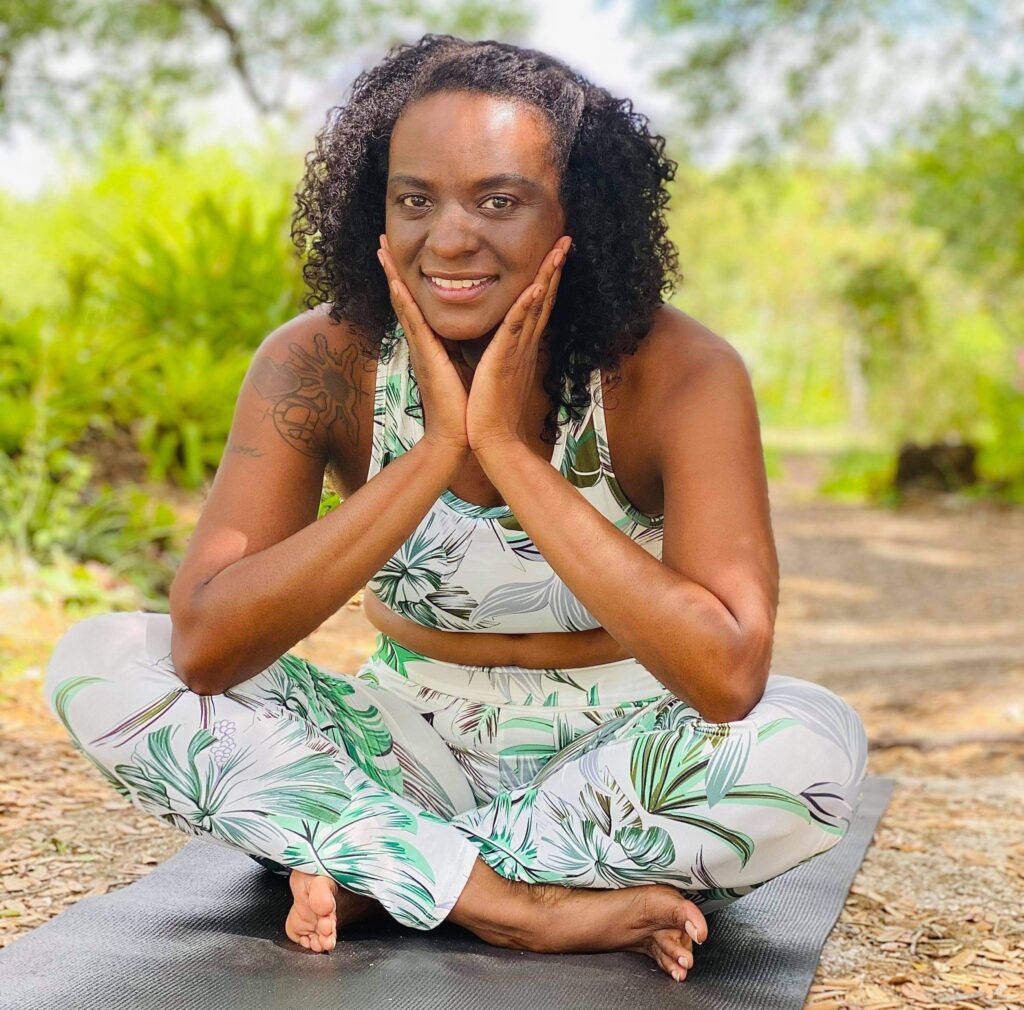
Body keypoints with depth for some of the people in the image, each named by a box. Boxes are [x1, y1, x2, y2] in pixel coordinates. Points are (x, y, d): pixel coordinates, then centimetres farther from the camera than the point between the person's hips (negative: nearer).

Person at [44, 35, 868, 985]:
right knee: (97, 663, -17)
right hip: (407, 746, 2)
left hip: (613, 755, -1)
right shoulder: (320, 362, -13)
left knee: (816, 745, -32)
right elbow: (205, 649, -24)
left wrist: (510, 452, -32)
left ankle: (370, 871, -18)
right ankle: (528, 905, -24)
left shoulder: (677, 372, -19)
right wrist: (436, 451, -31)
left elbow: (729, 678, -31)